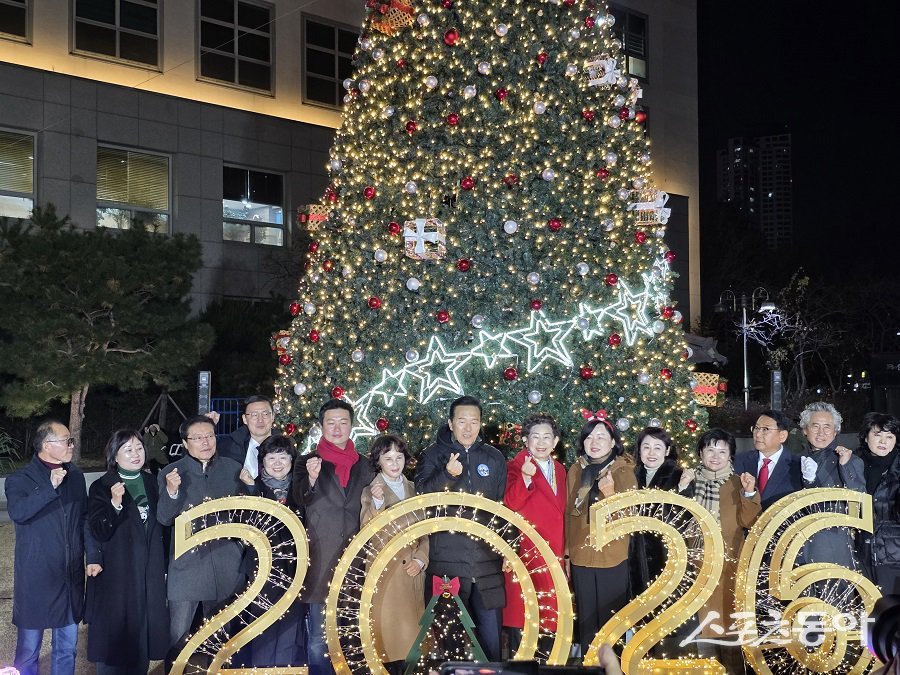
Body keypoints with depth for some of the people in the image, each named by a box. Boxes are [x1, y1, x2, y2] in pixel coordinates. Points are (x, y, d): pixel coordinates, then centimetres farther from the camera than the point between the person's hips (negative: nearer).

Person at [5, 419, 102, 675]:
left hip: (71, 576, 5)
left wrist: (93, 555, 7)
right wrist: (50, 487, -32)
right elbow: (16, 512, -27)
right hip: (35, 577, -5)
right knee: (28, 649, 4)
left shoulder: (75, 475, 9)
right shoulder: (21, 479, -8)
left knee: (67, 646, 13)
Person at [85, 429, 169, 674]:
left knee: (143, 632, 7)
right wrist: (115, 504, -29)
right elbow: (99, 532, -15)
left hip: (150, 573, 4)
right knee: (115, 634, -2)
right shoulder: (101, 487, -5)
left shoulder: (151, 483, 9)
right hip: (117, 575, -4)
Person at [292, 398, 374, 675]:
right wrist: (311, 478, -31)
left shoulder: (363, 466, 14)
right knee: (319, 638, -2)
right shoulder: (308, 462, 4)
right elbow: (302, 499, -14)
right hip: (321, 558, -3)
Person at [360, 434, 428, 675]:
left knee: (410, 622, 4)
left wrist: (421, 559, -1)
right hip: (385, 570, -4)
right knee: (388, 622, -6)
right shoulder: (371, 491, -1)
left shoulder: (414, 489, 12)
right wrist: (377, 502, -30)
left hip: (412, 569, 4)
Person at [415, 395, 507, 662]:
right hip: (447, 561, -2)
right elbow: (422, 494, -10)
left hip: (487, 561, 2)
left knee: (490, 633, 2)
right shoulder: (433, 455, 4)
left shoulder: (494, 457, 11)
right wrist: (447, 475, -26)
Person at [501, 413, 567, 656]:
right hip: (526, 549, -6)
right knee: (522, 609, -6)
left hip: (553, 551, 6)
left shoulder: (560, 470, 15)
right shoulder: (516, 466, -4)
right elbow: (511, 503, -18)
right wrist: (525, 477, -32)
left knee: (551, 613, 9)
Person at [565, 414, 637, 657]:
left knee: (611, 620, 1)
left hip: (613, 560, -3)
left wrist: (610, 494, -27)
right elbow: (569, 514, 12)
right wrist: (566, 554, 12)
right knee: (587, 620, 10)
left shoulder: (624, 471, -4)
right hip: (580, 559, 3)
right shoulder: (575, 471, 6)